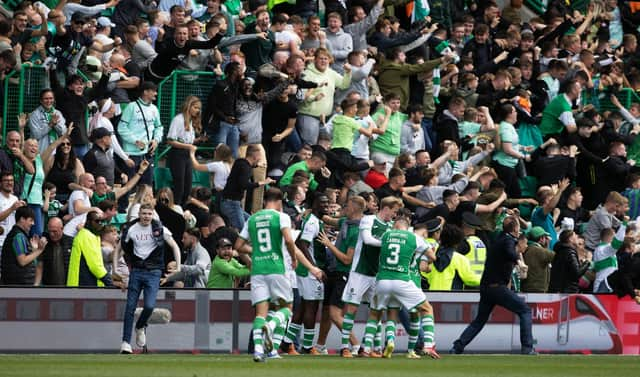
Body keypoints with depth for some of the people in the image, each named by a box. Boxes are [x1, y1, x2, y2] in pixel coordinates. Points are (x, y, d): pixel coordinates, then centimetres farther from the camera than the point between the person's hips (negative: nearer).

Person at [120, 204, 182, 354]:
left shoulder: (159, 229, -4)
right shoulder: (131, 229, 1)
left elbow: (174, 247, 3)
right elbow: (120, 248, 13)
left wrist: (178, 268, -5)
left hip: (153, 272, -2)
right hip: (136, 271, 2)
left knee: (149, 306, -15)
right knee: (130, 307, -3)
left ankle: (140, 327, 17)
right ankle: (125, 342, 2)